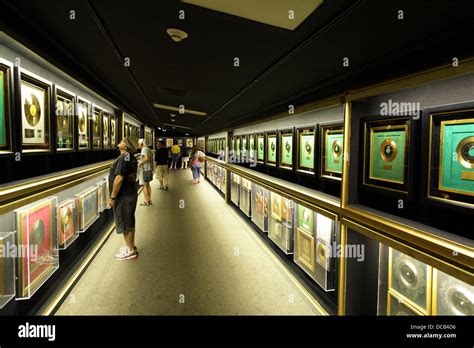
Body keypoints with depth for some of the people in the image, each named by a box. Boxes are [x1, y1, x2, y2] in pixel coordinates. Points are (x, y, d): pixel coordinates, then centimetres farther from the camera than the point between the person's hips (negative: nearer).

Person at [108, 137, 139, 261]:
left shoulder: (124, 158, -20)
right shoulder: (131, 158, 10)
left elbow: (119, 178, -25)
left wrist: (112, 197, -19)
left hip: (123, 196, -9)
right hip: (131, 193, 10)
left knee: (125, 223, 1)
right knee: (129, 222, 18)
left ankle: (130, 251, 11)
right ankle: (131, 246, 30)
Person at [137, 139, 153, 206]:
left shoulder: (144, 149, -15)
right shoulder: (148, 149, 13)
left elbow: (146, 158, -28)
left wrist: (140, 163, -16)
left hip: (145, 170, -9)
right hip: (150, 169, 9)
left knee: (144, 185, -1)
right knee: (148, 184, 17)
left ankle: (146, 201, 4)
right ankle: (149, 200, 22)